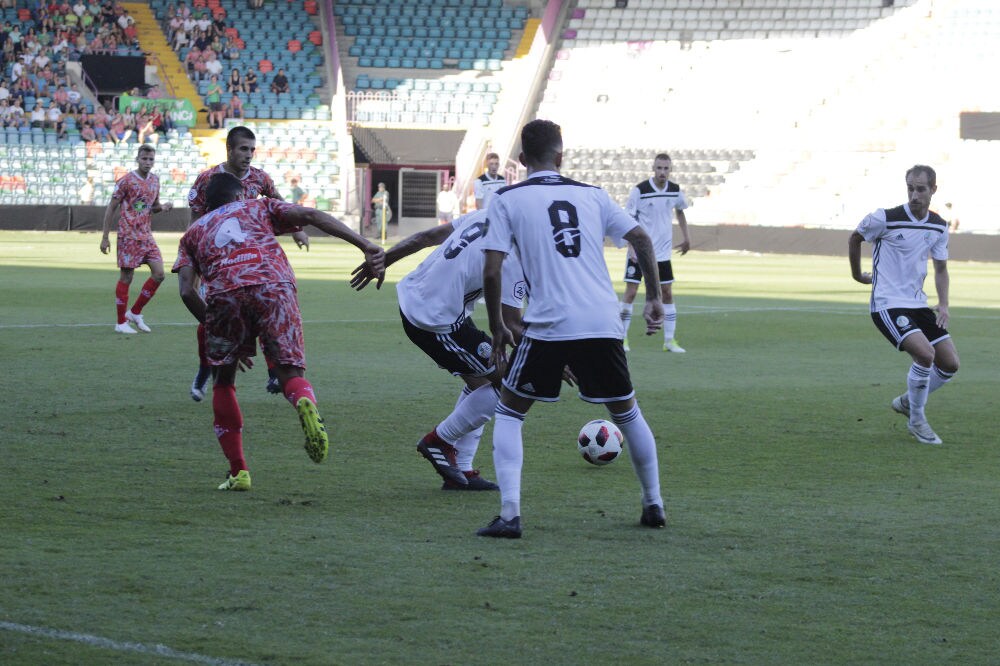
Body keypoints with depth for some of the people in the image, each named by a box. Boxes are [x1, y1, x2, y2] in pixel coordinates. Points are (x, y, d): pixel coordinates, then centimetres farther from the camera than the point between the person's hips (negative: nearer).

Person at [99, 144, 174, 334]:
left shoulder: (155, 180, 10)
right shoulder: (126, 181, -9)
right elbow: (111, 208, -6)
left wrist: (162, 206, -2)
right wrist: (105, 237, -8)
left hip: (146, 236, 6)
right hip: (128, 236, -6)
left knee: (158, 273, -2)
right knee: (126, 277, -2)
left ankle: (135, 312, 12)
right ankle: (121, 323, 7)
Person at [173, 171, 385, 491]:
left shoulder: (193, 232, 33)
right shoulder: (258, 207, 32)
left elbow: (187, 291, 17)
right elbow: (310, 216, 13)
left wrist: (213, 328, 26)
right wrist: (367, 246, 5)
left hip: (224, 294, 1)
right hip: (274, 285, 0)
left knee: (224, 382, 20)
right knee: (291, 374, 7)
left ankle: (238, 472, 13)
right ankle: (305, 403, -31)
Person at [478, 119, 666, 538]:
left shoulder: (507, 200, 6)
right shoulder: (591, 195, 15)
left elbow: (491, 271, -2)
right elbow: (640, 238, 8)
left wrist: (497, 328, 10)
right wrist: (654, 298, 16)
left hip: (548, 327, -3)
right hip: (603, 324, 3)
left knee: (508, 413, 11)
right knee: (627, 412, 23)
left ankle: (509, 515, -5)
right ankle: (653, 505, 28)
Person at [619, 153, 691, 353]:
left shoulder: (675, 191, 0)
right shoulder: (639, 190, -13)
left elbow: (680, 210, 21)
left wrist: (686, 237, 22)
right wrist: (632, 246, -19)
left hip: (662, 252, 4)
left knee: (667, 293, 5)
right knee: (630, 292, -5)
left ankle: (670, 340, 11)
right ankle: (622, 338, 4)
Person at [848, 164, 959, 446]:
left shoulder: (938, 227, 3)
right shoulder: (885, 219, -14)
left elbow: (941, 268, 15)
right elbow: (855, 237, 5)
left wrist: (943, 304, 0)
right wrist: (857, 275, 15)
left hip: (917, 304, 7)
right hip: (888, 304, -7)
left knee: (950, 364, 3)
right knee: (925, 353, -25)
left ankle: (906, 402, 27)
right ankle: (917, 420, -5)